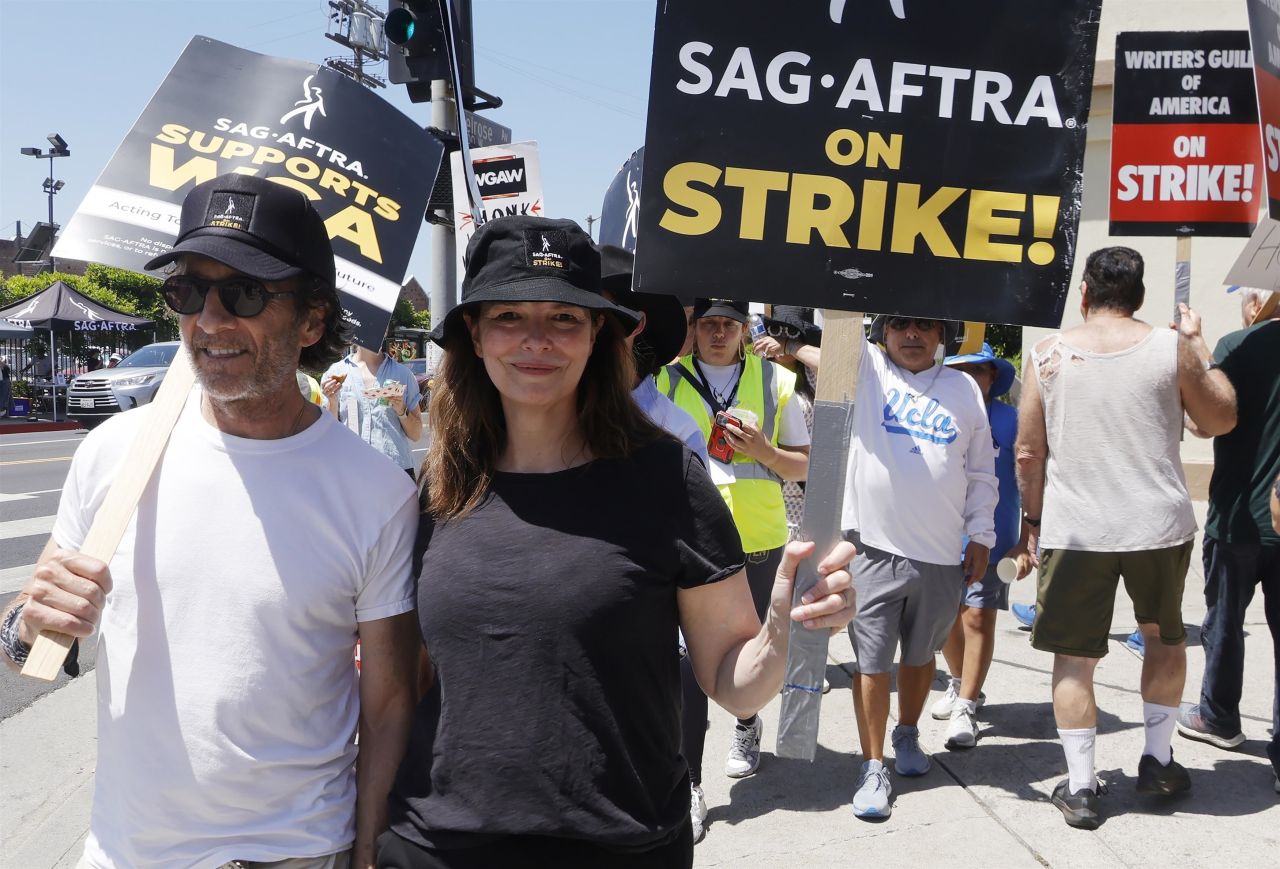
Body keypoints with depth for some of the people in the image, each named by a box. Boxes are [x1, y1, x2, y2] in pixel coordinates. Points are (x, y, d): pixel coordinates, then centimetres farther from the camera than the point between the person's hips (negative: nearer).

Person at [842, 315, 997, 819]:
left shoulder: (964, 389, 7)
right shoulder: (863, 369, 1)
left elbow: (981, 471, 10)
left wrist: (980, 537, 8)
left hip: (942, 554, 3)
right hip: (873, 549, -2)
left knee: (921, 654, 18)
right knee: (871, 660, 2)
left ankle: (907, 735, 41)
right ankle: (873, 767, 13)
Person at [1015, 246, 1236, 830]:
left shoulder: (1047, 354, -2)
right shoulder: (1171, 348, -4)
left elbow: (1027, 454, 0)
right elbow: (1222, 419, 10)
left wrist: (1035, 520, 13)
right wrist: (1198, 344, 19)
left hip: (1073, 530, 0)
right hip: (1158, 526, 1)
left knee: (1074, 658, 9)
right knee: (1166, 637, 24)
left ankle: (1080, 788, 11)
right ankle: (1157, 761, 32)